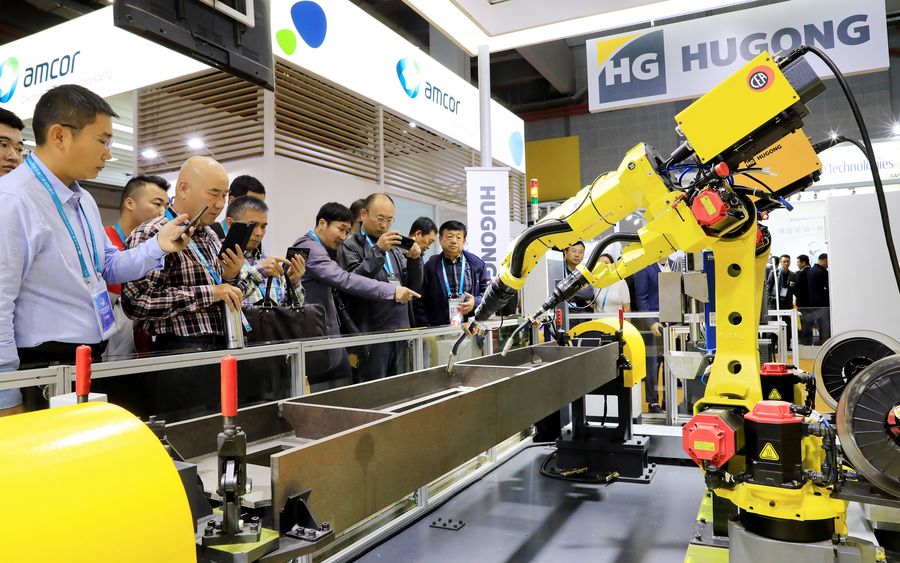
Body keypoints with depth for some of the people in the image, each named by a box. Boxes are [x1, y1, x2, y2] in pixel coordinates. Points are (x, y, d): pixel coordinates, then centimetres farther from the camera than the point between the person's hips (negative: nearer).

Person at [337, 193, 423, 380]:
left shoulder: (395, 248, 17)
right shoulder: (350, 245, -1)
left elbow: (414, 288, 15)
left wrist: (414, 259, -2)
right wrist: (378, 251, -19)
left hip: (400, 331, 6)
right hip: (371, 333, -6)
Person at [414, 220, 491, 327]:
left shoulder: (476, 264, 8)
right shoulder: (430, 266, 5)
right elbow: (420, 304, 3)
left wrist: (476, 303, -8)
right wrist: (427, 331, -5)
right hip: (439, 329, -1)